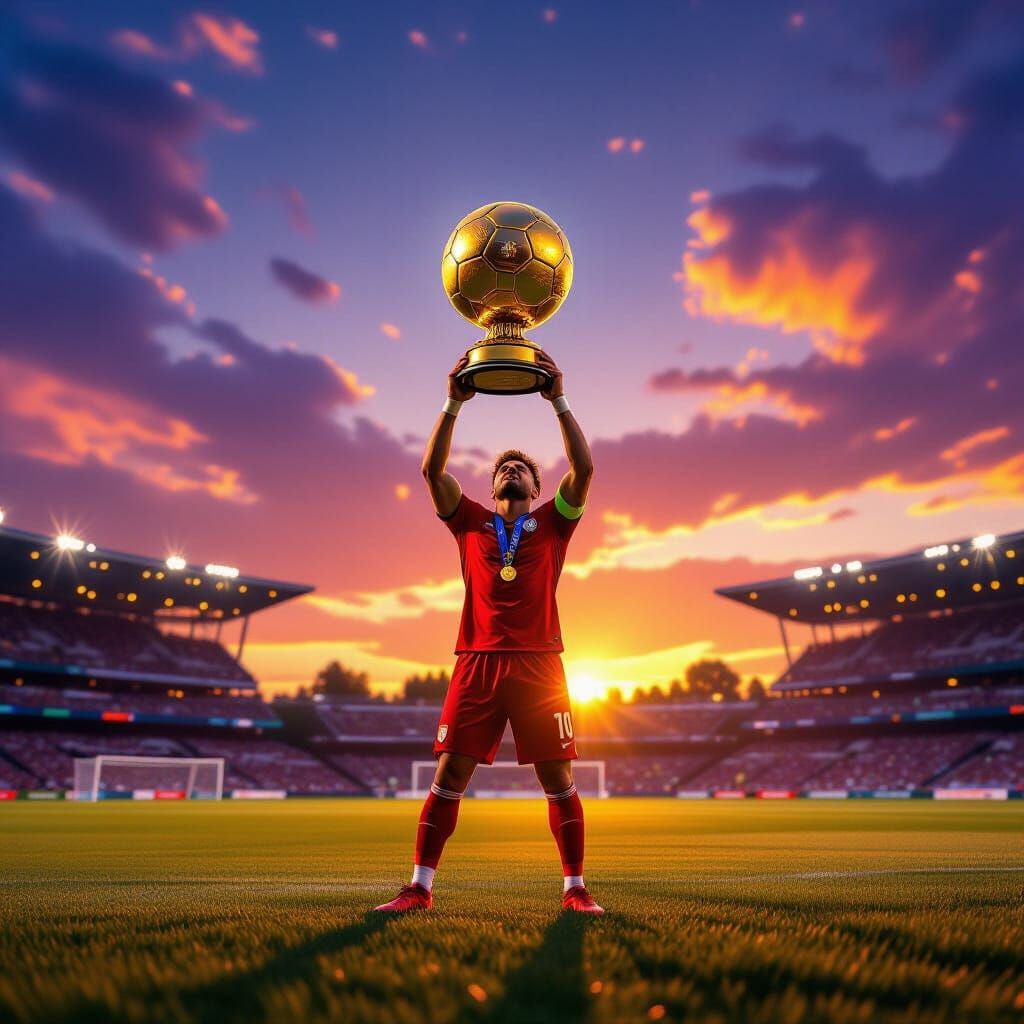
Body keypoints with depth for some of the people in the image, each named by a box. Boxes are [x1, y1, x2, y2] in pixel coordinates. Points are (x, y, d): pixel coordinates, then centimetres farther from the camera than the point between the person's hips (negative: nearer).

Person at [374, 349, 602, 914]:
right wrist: (454, 404, -2)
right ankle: (419, 888, 8)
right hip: (478, 662, 1)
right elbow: (432, 470, 5)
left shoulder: (552, 522, 14)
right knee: (449, 773, -1)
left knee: (558, 779, 2)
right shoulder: (471, 522, 16)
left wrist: (558, 401, -3)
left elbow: (583, 469, 0)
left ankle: (575, 889, 14)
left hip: (538, 664, 0)